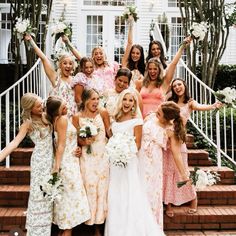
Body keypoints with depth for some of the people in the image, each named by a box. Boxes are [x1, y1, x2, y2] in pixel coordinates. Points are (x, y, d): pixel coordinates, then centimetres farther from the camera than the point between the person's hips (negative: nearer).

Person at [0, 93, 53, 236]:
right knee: (40, 194, 1)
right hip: (40, 160, -5)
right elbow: (15, 143, -22)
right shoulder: (28, 123, -12)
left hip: (51, 157, 5)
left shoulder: (46, 116, 2)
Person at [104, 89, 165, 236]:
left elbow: (137, 144, -8)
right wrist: (113, 151, 4)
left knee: (130, 196, -1)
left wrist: (127, 152, -22)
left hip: (129, 162, -6)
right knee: (116, 197, 11)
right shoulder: (116, 119, 12)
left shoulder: (136, 121, -6)